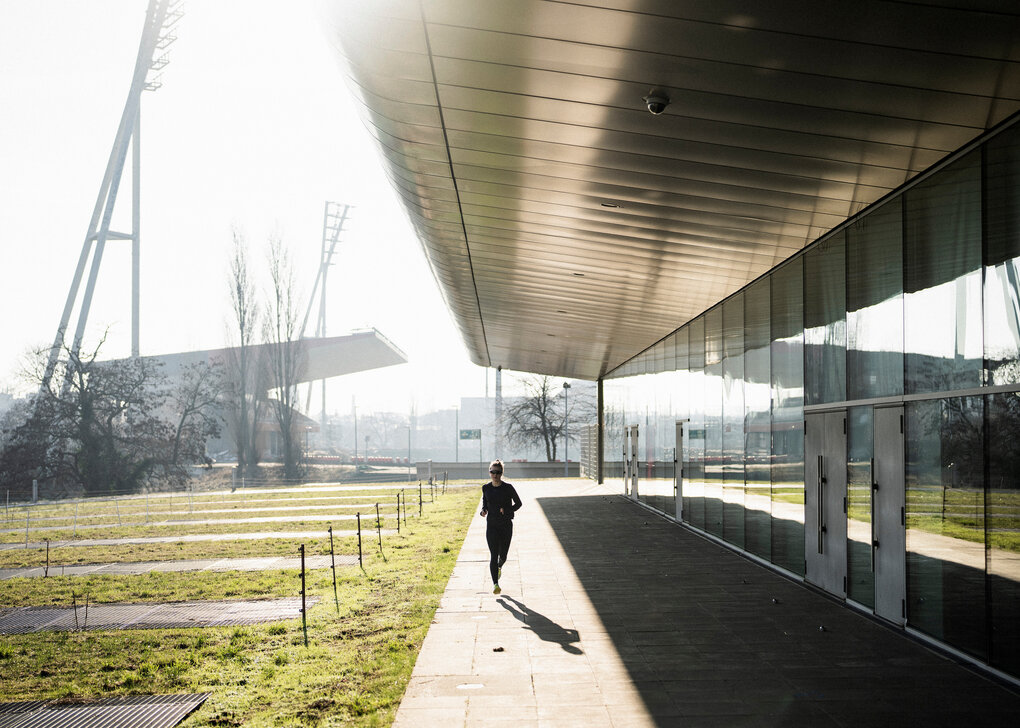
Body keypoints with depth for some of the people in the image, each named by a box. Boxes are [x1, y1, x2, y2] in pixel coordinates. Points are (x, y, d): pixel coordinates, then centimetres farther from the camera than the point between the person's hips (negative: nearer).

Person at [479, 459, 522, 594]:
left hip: (506, 525, -1)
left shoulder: (508, 487, -7)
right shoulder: (486, 488, 1)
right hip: (492, 525, 1)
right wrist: (483, 511, -4)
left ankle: (499, 566, 46)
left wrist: (507, 510, -16)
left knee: (503, 554, 10)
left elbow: (518, 503, 0)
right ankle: (495, 584, -13)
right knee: (493, 555, -12)